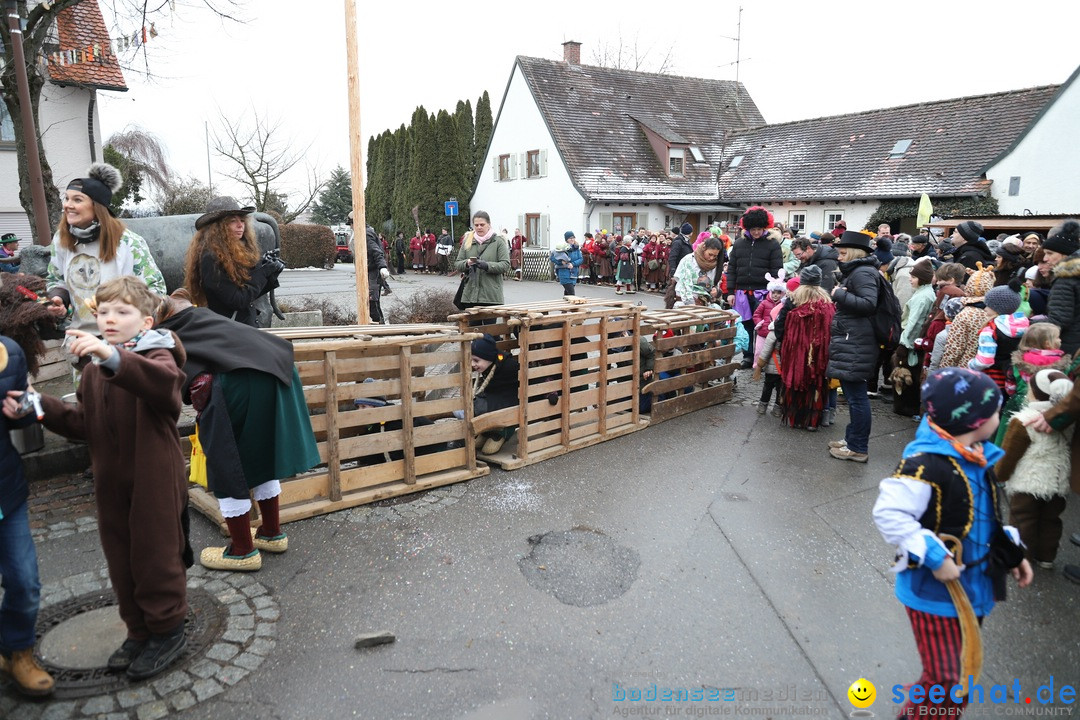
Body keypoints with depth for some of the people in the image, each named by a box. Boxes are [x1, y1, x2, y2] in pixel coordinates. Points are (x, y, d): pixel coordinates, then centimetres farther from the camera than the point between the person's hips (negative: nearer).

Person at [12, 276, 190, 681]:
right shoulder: (94, 371, 13)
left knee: (156, 558, 5)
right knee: (121, 561, 17)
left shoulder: (158, 357, -12)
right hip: (112, 485, 8)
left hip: (155, 483, -7)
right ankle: (139, 632, 34)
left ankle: (167, 632, 23)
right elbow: (82, 425, 13)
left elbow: (163, 381, -38)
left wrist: (112, 356, -52)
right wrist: (40, 407, -3)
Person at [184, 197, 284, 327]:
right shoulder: (211, 259, -15)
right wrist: (262, 272, -12)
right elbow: (238, 301, -19)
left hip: (248, 326, 8)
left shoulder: (239, 251, 9)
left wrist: (270, 275, -1)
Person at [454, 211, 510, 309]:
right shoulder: (467, 241, 13)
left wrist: (487, 266, -20)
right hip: (470, 294, 3)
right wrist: (467, 263, -10)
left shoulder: (498, 241, 2)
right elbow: (457, 264, 12)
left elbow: (505, 264, -5)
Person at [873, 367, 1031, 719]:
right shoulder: (927, 463, -26)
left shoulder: (980, 459, 3)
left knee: (959, 679, 22)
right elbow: (888, 514, -31)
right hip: (935, 593, -9)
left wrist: (1012, 553, 9)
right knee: (946, 684, -1)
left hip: (973, 589, 9)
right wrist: (935, 558, -29)